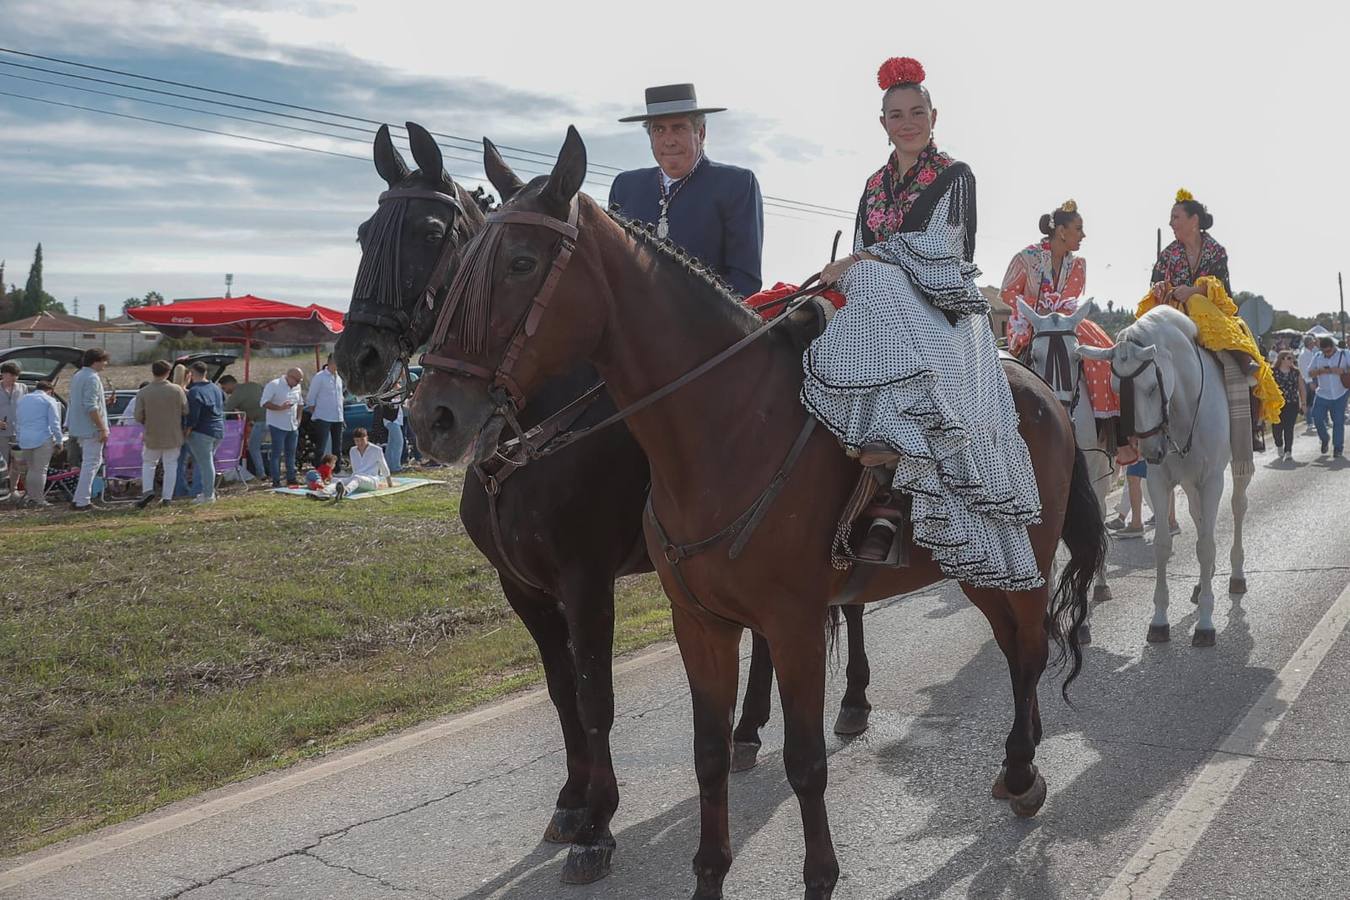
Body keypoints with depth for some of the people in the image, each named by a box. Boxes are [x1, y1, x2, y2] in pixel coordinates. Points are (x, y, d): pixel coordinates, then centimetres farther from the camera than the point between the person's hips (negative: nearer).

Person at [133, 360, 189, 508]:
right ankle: (167, 497, 8)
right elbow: (186, 411, -7)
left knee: (148, 463, 17)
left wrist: (148, 421, 12)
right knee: (170, 466, 9)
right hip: (173, 436, 0)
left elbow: (138, 417, -8)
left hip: (152, 436, 0)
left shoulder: (143, 392, -9)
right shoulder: (177, 390, -10)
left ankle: (147, 490, 0)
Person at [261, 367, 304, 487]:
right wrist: (280, 407, -26)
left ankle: (291, 478, 19)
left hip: (293, 426, 7)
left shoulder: (297, 387, 10)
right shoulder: (273, 385, -11)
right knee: (277, 454, -5)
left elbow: (300, 403, 22)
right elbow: (264, 403, -16)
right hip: (278, 426, -7)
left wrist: (298, 419, 11)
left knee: (291, 453, 12)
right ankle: (276, 481, -3)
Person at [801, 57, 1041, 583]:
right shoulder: (875, 185, 22)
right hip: (881, 306, 6)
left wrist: (859, 262, -14)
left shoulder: (954, 176, 5)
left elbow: (935, 250, -7)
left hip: (939, 309, -5)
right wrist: (841, 275, -1)